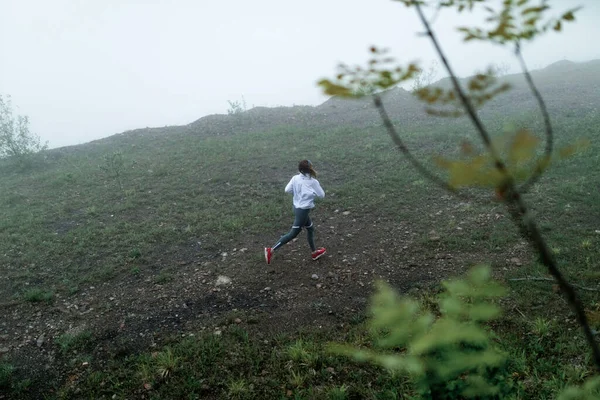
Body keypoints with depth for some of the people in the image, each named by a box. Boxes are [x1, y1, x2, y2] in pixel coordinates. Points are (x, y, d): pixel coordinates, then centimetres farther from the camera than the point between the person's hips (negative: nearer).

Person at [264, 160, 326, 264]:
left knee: (310, 229, 24)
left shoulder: (295, 178, -5)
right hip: (303, 210, -7)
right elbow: (321, 195, -7)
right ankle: (271, 250, -2)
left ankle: (314, 252, 38)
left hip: (297, 207, 7)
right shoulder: (313, 181, -17)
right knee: (293, 233, 1)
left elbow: (287, 190, -4)